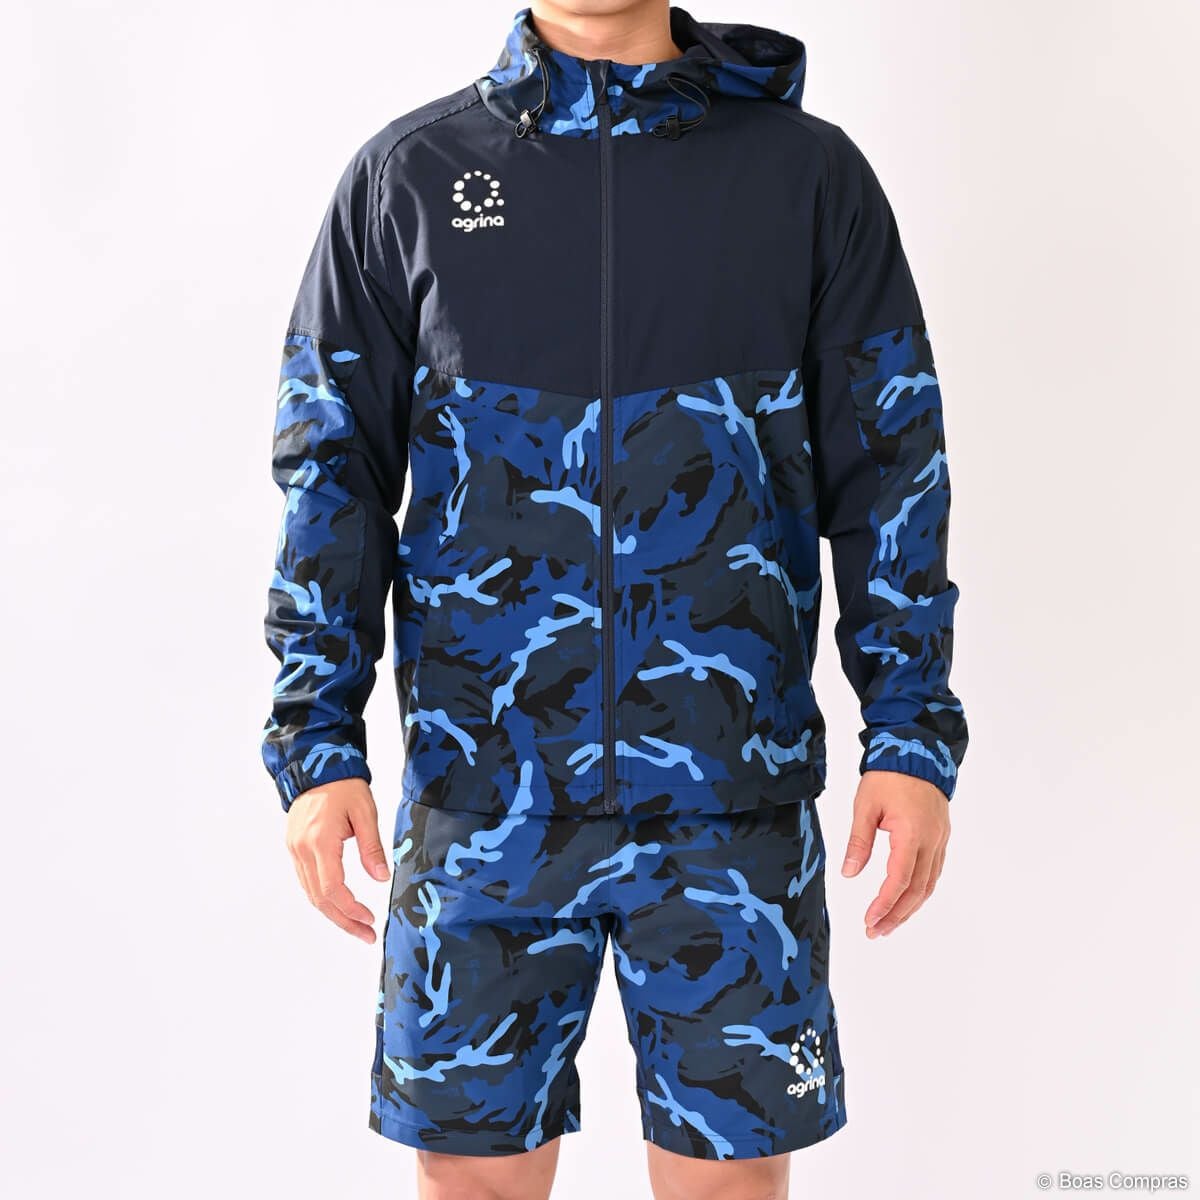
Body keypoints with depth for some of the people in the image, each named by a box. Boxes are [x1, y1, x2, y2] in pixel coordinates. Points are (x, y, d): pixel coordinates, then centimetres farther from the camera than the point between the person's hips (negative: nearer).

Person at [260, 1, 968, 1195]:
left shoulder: (811, 172, 4)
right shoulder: (404, 176, 6)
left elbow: (888, 468, 4)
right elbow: (333, 469, 5)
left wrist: (911, 737, -5)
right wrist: (316, 744, -3)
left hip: (730, 790, 0)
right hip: (483, 793, 1)